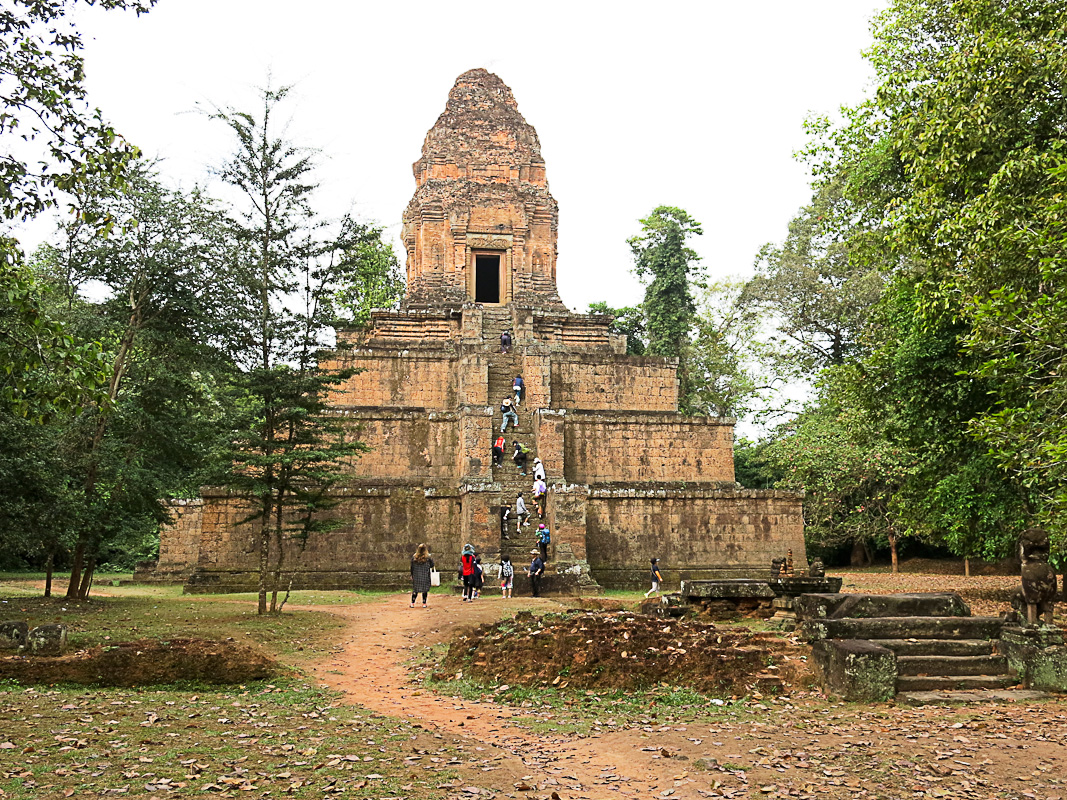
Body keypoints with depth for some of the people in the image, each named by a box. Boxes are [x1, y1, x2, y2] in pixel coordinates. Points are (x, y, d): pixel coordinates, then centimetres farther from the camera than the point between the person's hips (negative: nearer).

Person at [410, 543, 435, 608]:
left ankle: (412, 603, 8)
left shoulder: (414, 557, -3)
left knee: (415, 589, 10)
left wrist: (411, 575, 10)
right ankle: (424, 603, 9)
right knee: (425, 590, 7)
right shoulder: (428, 557, -10)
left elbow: (412, 567, 1)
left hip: (416, 577, 2)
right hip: (425, 577, -2)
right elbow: (432, 565, -2)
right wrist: (431, 560, 16)